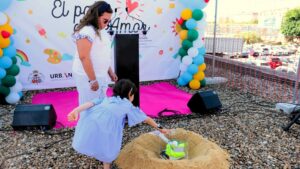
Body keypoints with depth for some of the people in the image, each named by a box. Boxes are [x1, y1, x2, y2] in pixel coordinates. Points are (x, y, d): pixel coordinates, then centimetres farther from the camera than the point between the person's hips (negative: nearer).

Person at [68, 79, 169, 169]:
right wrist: (160, 128, 42)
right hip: (103, 128, -4)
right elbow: (146, 119, 30)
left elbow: (90, 103, 15)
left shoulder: (106, 99, 32)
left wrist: (76, 111, 2)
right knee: (109, 148, 21)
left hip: (88, 121, 5)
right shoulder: (128, 106, 23)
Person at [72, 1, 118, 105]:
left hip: (101, 76, 9)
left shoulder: (101, 31, 12)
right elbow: (84, 57, -21)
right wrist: (92, 80, -21)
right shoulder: (86, 31, -16)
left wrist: (110, 72, 19)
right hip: (88, 77, -9)